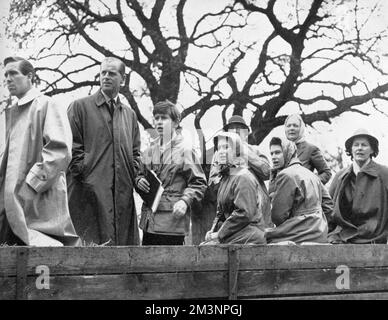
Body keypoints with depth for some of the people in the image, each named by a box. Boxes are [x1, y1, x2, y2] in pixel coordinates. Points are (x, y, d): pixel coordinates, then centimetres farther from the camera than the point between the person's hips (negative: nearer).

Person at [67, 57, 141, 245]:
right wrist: (84, 171, -10)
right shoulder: (80, 107, 6)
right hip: (90, 192, -5)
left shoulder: (129, 114, 21)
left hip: (123, 192, 5)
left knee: (124, 242, 1)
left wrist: (134, 174, 6)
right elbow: (72, 147, -1)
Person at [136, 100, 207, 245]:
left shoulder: (184, 149, -4)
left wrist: (185, 201, -20)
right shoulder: (150, 150, 14)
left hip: (172, 220, -6)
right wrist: (139, 180, 2)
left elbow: (198, 183, -5)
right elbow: (141, 174, 26)